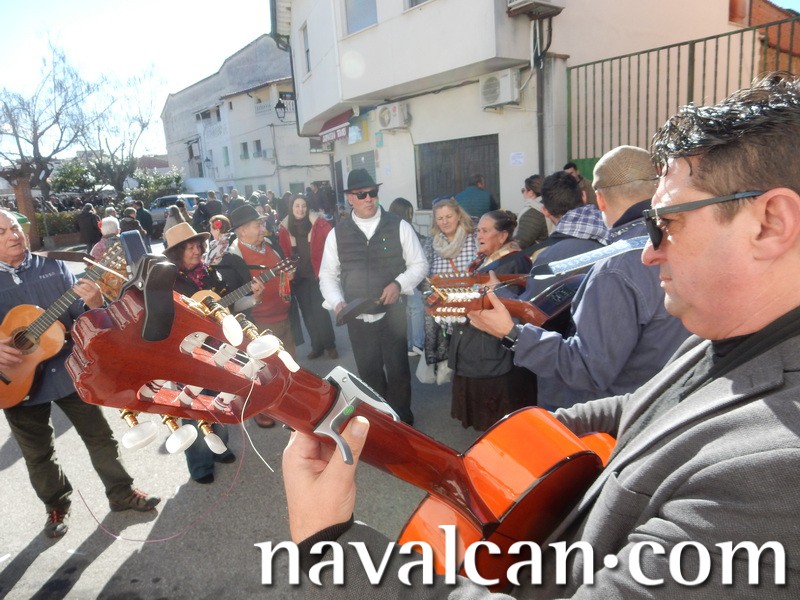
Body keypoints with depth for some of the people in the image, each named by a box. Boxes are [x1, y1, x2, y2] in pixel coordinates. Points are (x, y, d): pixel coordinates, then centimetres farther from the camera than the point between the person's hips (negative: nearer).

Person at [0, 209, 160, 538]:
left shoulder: (54, 268, 0)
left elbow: (78, 314, 0)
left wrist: (93, 304, -24)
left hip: (69, 370, 1)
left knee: (100, 436, 10)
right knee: (38, 454, 15)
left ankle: (122, 493, 26)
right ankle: (57, 506, 36)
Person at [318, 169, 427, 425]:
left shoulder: (398, 226, -4)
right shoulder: (338, 233, 0)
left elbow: (419, 264, 1)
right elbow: (328, 275, 6)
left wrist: (399, 283, -17)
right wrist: (337, 302, -11)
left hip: (392, 314, -1)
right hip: (357, 318, 2)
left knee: (398, 370, 9)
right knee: (369, 374, 15)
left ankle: (402, 420, 32)